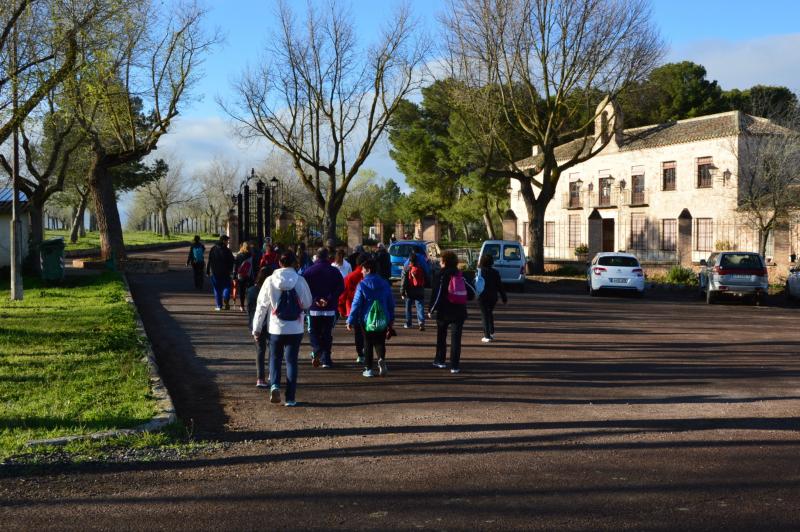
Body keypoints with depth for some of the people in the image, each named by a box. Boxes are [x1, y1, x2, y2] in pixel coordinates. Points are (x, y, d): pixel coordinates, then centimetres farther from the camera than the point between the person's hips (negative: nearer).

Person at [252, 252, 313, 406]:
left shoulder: (270, 281, -6)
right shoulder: (300, 281, -7)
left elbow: (261, 306, -2)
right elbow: (308, 303, 2)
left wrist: (256, 329, 6)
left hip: (275, 328, 0)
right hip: (295, 329, 0)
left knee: (275, 358, 17)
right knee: (291, 361, 8)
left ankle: (274, 385, -8)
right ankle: (290, 398, 6)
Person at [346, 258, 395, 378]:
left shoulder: (362, 285, -9)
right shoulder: (385, 284, 4)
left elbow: (356, 304, -10)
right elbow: (391, 303, 7)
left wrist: (350, 321, -5)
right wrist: (391, 320, 16)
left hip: (367, 320, -2)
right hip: (383, 321, 2)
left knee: (368, 344, 10)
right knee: (380, 342, 13)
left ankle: (368, 369, 10)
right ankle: (381, 359, -15)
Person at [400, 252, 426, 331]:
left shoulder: (406, 269, -7)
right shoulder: (421, 269, 2)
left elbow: (403, 282, -8)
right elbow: (426, 280, 11)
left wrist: (402, 292, -6)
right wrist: (423, 287, 25)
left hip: (409, 292, -2)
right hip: (420, 292, 2)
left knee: (408, 307, 13)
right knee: (420, 307, -2)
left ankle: (408, 323, 20)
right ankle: (421, 322, -19)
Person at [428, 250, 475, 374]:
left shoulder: (441, 275, -6)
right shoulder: (460, 276, 9)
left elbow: (436, 294, -13)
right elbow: (471, 292, 9)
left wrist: (431, 310, -5)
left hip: (444, 311, -3)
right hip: (459, 311, 3)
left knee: (441, 336, 17)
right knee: (456, 338, 3)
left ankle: (440, 360, 25)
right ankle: (454, 365, -2)